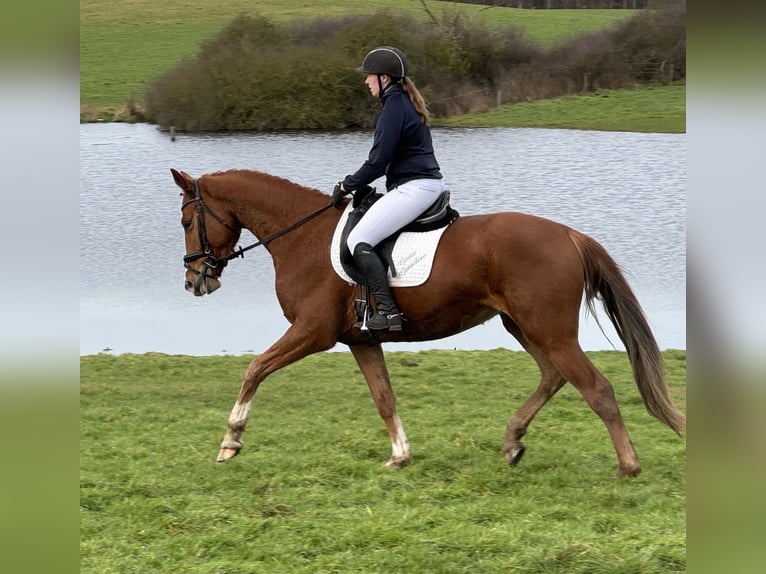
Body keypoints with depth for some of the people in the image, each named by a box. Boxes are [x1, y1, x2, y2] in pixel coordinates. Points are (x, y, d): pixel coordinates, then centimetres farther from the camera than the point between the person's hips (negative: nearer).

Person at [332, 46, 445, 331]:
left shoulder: (393, 108, -14)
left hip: (413, 187, -11)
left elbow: (377, 163, -15)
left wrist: (347, 186, -2)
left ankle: (387, 311, -24)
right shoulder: (408, 102, 17)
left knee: (358, 240, -15)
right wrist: (354, 183, 24)